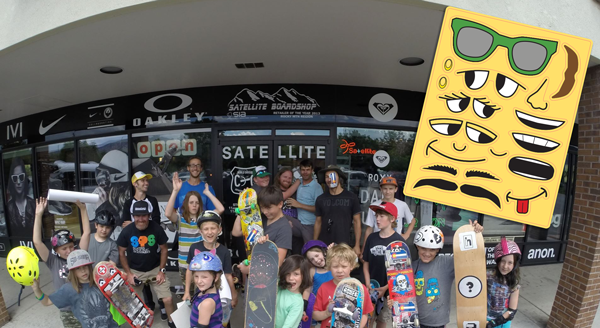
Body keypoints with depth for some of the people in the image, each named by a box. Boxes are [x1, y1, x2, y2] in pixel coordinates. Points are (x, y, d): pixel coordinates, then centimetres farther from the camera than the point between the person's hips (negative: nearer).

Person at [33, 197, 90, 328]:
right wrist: (38, 215, -19)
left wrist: (82, 208, -14)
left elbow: (86, 233, -8)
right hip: (68, 312, -1)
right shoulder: (53, 262, -5)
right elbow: (37, 242, -14)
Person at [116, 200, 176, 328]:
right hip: (134, 271, 1)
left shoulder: (157, 229, -18)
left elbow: (163, 249, -4)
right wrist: (128, 273, -5)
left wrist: (162, 270, -7)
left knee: (168, 299, -6)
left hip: (155, 269, -1)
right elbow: (121, 253, -1)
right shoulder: (126, 231, -15)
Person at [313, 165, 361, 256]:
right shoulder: (321, 199, 6)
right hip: (324, 245, 2)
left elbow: (357, 222, 1)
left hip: (344, 245, -2)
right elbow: (318, 222, 11)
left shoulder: (351, 198, -1)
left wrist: (357, 245, -4)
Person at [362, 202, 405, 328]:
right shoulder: (372, 238, 2)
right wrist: (368, 284, -4)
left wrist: (386, 287, -14)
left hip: (388, 289, -3)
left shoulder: (399, 241, -11)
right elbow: (366, 263, 7)